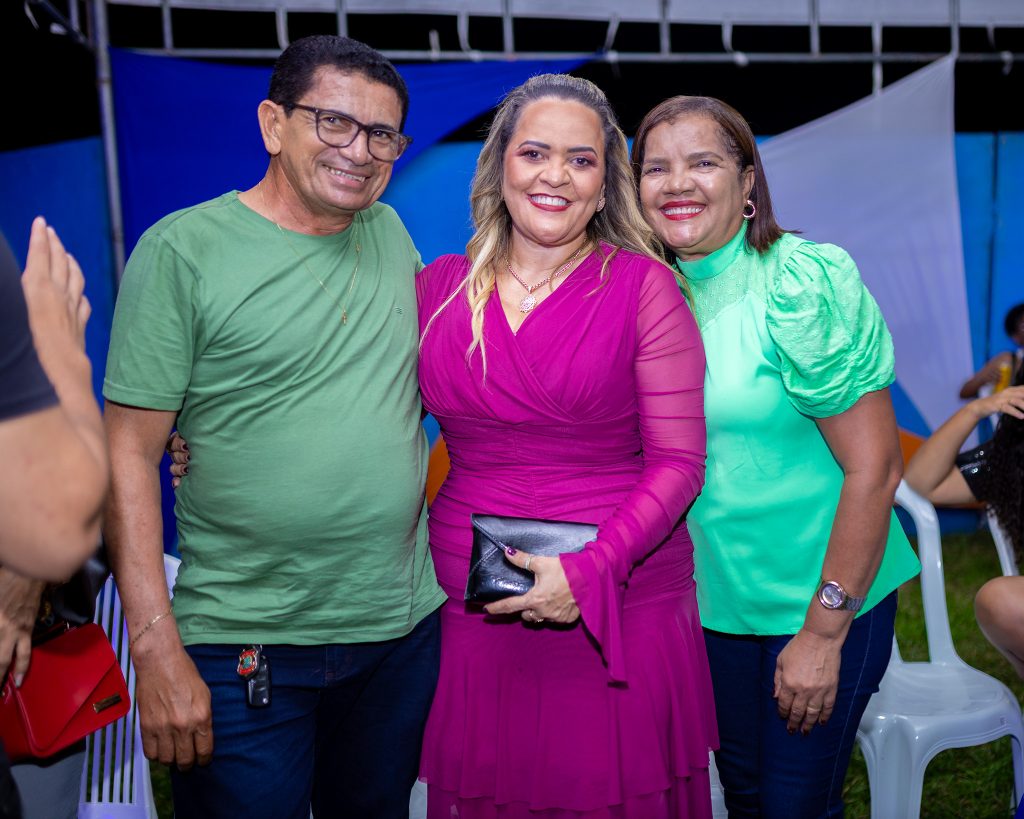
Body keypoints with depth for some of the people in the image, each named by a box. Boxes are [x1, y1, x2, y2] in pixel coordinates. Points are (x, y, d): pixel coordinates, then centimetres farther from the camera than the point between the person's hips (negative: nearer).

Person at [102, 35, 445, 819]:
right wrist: (157, 646, -16)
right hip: (245, 652, -5)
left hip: (405, 630, 5)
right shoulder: (183, 250, -9)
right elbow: (130, 452, -11)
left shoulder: (391, 234, 6)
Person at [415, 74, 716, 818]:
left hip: (620, 610, -2)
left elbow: (678, 462, -7)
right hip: (474, 615, 3)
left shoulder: (643, 287, -4)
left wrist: (589, 571, -19)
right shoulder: (440, 289, 5)